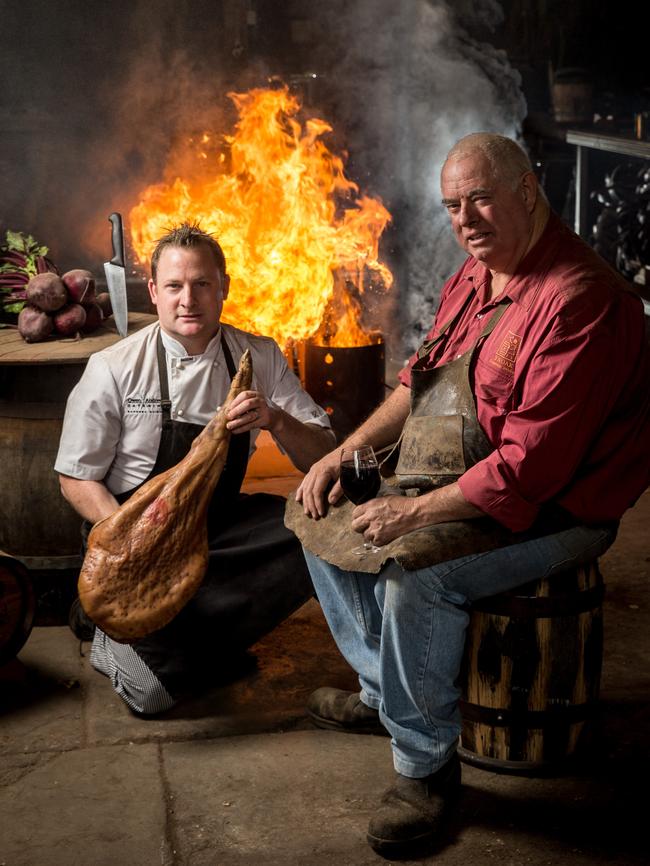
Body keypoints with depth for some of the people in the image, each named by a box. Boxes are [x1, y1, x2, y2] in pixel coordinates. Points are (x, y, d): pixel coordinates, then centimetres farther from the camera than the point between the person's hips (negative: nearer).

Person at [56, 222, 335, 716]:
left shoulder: (260, 359, 0)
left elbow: (323, 458, -1)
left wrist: (276, 420, -23)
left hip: (218, 525, 4)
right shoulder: (114, 369, -8)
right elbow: (77, 479, -4)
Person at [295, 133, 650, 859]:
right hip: (451, 483, 10)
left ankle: (426, 765, -11)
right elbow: (420, 380, 17)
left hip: (549, 511, -10)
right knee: (326, 520, 11)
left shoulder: (579, 297, -24)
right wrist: (343, 454, 5)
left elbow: (532, 460, -29)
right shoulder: (473, 277, 7)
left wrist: (416, 511, -27)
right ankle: (383, 691, 22)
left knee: (415, 575, -32)